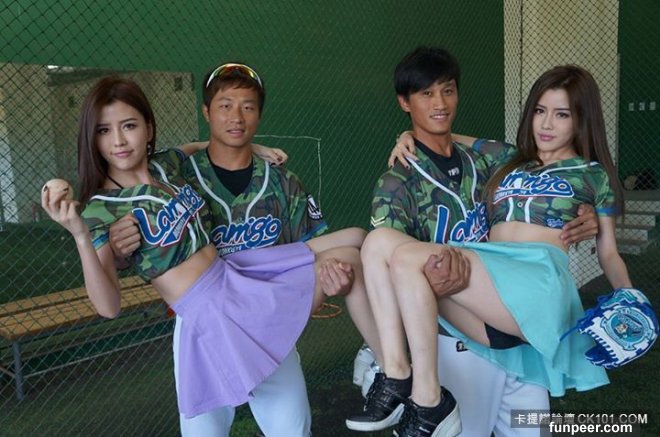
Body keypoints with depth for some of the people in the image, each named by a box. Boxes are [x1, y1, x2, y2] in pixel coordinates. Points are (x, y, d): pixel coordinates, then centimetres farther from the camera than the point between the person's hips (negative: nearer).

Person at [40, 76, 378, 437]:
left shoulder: (167, 163, 4)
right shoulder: (100, 210, -13)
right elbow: (109, 307, -21)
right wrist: (80, 236, -34)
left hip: (235, 272, 8)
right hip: (209, 308, -8)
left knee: (355, 238, 7)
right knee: (346, 257, -7)